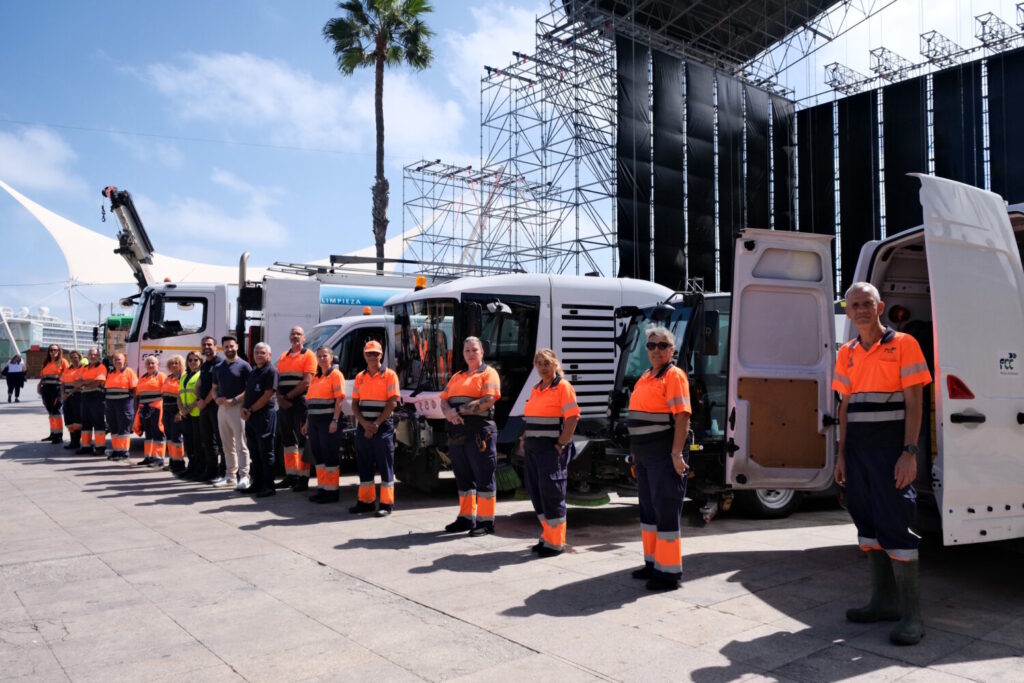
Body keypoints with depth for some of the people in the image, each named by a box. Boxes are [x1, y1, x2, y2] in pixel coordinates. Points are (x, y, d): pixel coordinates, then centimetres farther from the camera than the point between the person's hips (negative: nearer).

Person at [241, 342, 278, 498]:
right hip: (250, 416, 8)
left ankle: (268, 486, -1)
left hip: (265, 414, -8)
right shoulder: (252, 372, 18)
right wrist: (244, 409, 1)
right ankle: (257, 483, 21)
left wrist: (251, 410, -11)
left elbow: (268, 395, -14)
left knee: (266, 452, -5)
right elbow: (247, 392, 19)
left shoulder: (271, 371, -8)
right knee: (254, 452, 12)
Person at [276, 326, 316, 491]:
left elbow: (306, 381, -12)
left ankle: (303, 478, -2)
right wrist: (280, 397, -2)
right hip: (284, 403, 7)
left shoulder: (308, 355, -2)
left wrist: (289, 396, -11)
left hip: (300, 402, -7)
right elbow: (278, 380, 15)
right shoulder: (283, 357, 18)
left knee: (303, 439, -4)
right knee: (287, 439, 11)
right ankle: (291, 475, 18)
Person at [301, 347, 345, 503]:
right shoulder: (315, 377, 19)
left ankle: (332, 491, 1)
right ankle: (322, 488, 20)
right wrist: (307, 422, 17)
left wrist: (335, 421, -20)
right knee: (318, 455, 11)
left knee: (330, 456, -4)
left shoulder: (335, 374, -4)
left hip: (328, 421, -8)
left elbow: (340, 399, -12)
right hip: (314, 421, 8)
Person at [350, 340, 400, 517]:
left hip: (383, 427, -5)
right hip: (362, 427, 5)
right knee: (364, 465, 9)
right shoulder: (360, 377, 12)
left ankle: (386, 503, 4)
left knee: (385, 465, -1)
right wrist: (364, 423, -8)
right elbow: (354, 404, 9)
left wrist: (376, 424, -14)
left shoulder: (389, 375, -2)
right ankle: (365, 501, 18)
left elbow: (392, 403, -9)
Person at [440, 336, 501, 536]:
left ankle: (486, 521, 5)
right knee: (463, 477, 13)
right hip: (457, 432, 7)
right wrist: (449, 413, -10)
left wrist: (460, 410, -16)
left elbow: (488, 401, -15)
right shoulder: (457, 376, 21)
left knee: (484, 478, -1)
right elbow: (444, 400, 13)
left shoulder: (488, 373, -1)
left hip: (479, 431, -7)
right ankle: (466, 518, 23)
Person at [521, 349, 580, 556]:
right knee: (536, 493, 12)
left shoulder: (563, 387, -7)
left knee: (552, 495, -3)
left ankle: (556, 542, 8)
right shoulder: (536, 389, 16)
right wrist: (525, 441, 11)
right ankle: (547, 536, 25)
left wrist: (561, 445, -17)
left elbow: (573, 417, -14)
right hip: (533, 448, 8)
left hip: (552, 448, -8)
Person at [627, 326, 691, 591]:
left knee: (666, 512, -4)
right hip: (644, 455, 9)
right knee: (648, 509, 16)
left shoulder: (674, 375, -10)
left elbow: (682, 416, -18)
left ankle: (670, 571, 4)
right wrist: (635, 452, 18)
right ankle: (653, 562, 28)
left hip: (664, 455, -9)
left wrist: (677, 453, -24)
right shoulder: (644, 378, 15)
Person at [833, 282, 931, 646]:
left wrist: (909, 452, -16)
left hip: (891, 448, -6)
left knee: (894, 526, -8)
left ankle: (911, 614, 1)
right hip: (858, 449, 6)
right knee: (868, 523, 10)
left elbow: (914, 402, -8)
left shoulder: (903, 344, -4)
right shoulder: (846, 353, 11)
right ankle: (884, 601, 22)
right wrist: (842, 453, 9)